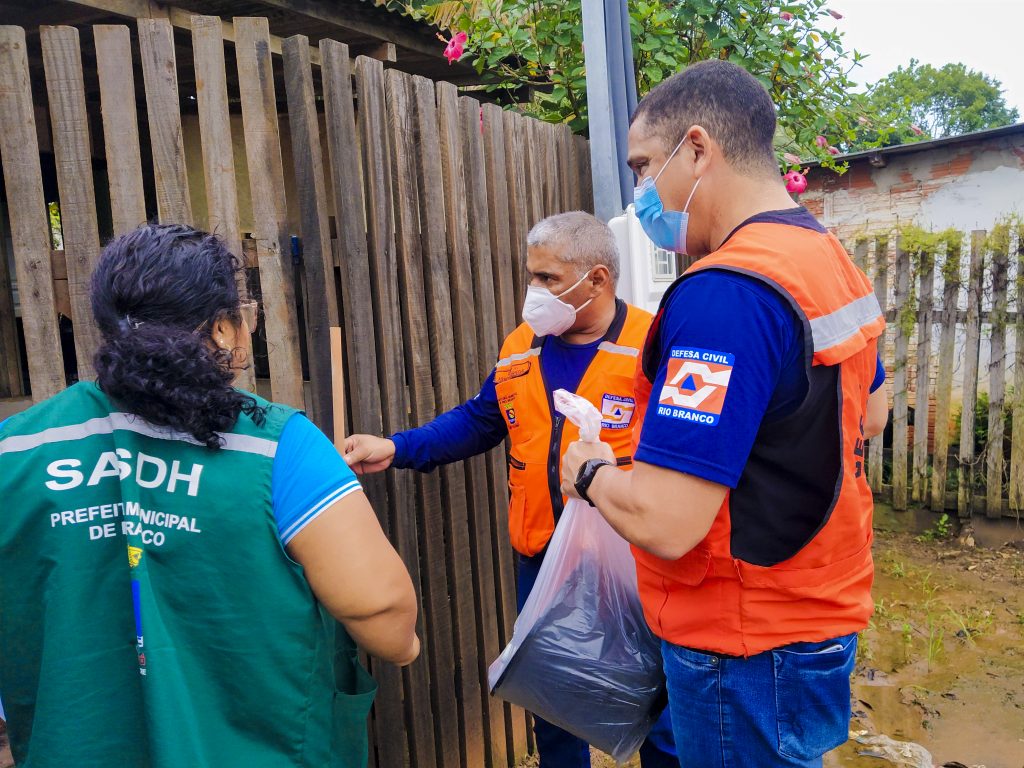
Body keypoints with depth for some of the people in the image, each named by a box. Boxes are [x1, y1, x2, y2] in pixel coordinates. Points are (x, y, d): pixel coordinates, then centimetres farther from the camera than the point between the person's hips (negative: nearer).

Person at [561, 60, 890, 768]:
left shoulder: (726, 293, -28)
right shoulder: (835, 262, 4)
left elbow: (662, 523, -31)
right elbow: (867, 419, 18)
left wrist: (588, 472, -11)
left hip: (749, 651, -9)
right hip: (826, 610, 9)